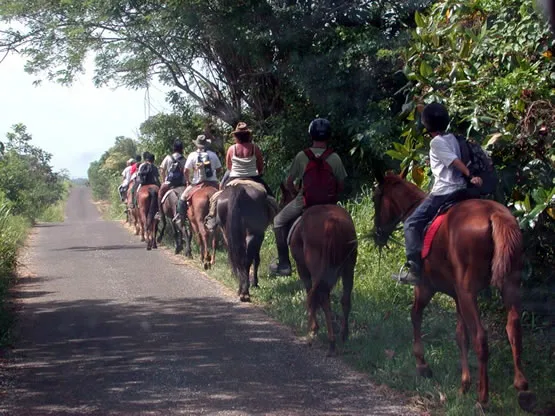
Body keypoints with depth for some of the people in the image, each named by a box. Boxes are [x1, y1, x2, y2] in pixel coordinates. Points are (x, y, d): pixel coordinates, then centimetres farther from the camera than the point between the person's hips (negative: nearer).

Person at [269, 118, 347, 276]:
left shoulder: (301, 156, -8)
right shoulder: (335, 158, -6)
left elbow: (289, 183, -3)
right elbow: (341, 186, -1)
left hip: (304, 201, -1)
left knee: (279, 222, 21)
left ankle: (284, 264, 16)